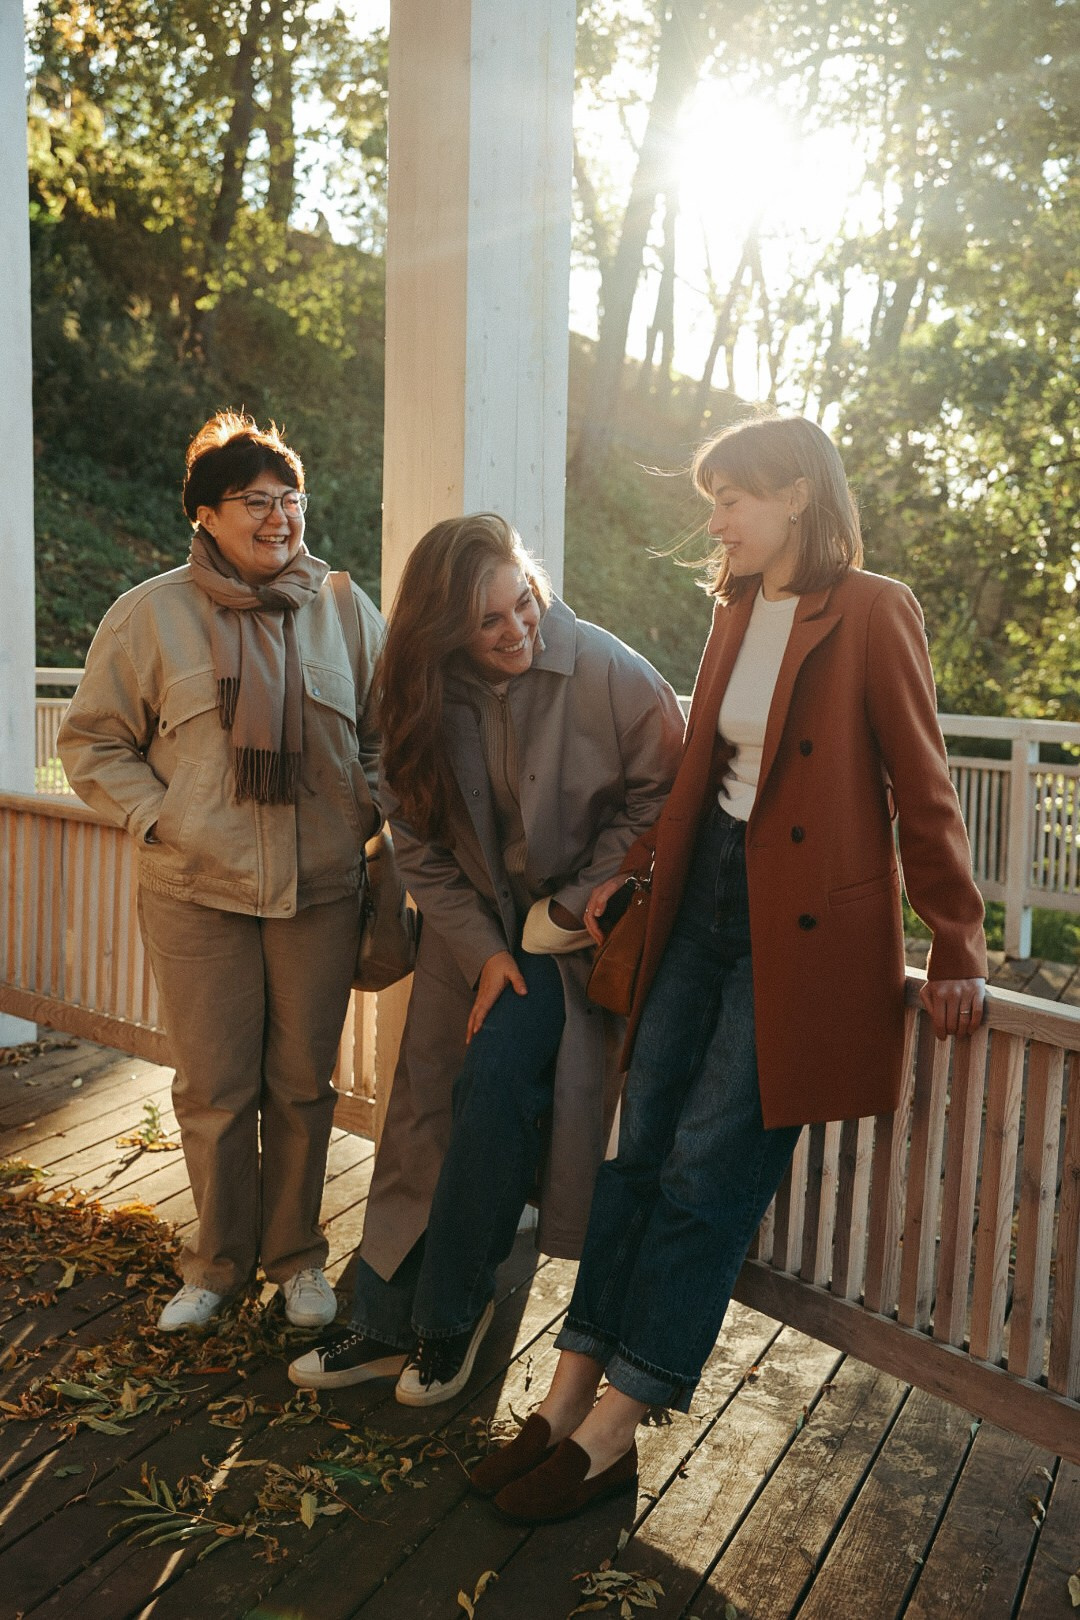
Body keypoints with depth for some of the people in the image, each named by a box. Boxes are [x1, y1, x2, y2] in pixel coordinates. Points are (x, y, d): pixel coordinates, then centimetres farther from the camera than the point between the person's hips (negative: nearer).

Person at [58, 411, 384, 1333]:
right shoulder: (151, 614, 1)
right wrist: (158, 818, -6)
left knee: (303, 1085, 11)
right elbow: (92, 742, 5)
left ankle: (296, 1255, 30)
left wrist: (368, 816, 0)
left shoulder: (346, 611, 5)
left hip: (321, 892, 1)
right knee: (214, 1090, 7)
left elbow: (388, 734, 13)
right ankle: (218, 1263, 28)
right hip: (197, 895, -1)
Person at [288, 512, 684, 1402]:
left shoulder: (606, 672, -17)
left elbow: (660, 796, -10)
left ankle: (451, 1312, 3)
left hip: (571, 924, -4)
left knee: (497, 1079, -18)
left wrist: (572, 905, -12)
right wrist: (482, 950, -9)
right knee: (426, 1107, 3)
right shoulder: (428, 693, -5)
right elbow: (421, 840, 0)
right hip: (473, 927, 4)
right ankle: (389, 1321, 18)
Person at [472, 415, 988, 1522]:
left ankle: (610, 1432, 10)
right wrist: (633, 869, 10)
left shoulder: (872, 613, -10)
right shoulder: (737, 610, 11)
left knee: (705, 1171, -3)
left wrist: (956, 951, -6)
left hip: (803, 931, -7)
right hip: (705, 900, 7)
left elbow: (921, 789, -7)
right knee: (640, 1148, 6)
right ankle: (567, 1400, 16)